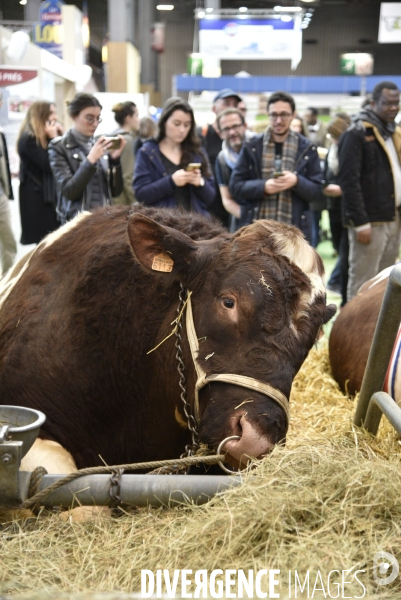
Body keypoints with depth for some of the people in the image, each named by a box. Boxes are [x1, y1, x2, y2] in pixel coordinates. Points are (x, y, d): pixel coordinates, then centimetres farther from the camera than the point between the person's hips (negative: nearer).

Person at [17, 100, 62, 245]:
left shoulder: (43, 139, 16)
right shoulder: (28, 139, -12)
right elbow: (48, 165, -18)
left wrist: (59, 137, 2)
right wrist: (53, 139, -12)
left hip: (48, 194, 9)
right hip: (36, 197, -9)